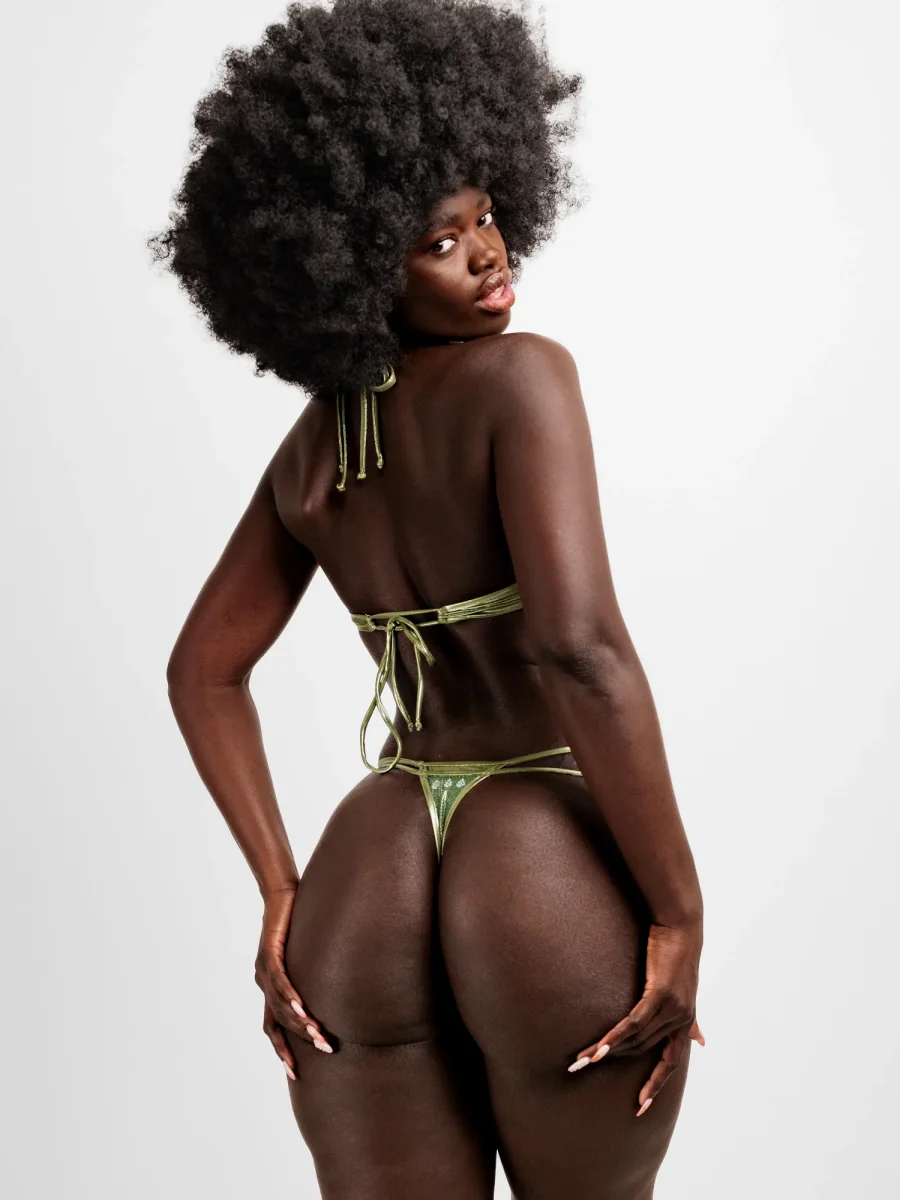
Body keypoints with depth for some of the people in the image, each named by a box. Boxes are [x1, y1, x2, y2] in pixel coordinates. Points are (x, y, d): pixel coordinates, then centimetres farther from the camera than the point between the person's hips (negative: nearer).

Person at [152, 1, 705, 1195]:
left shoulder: (312, 445, 11)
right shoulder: (523, 377, -12)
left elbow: (202, 671, 15)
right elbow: (579, 646, -24)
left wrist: (282, 895, 11)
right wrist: (681, 913, -15)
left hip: (368, 877, 5)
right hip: (556, 885, -5)